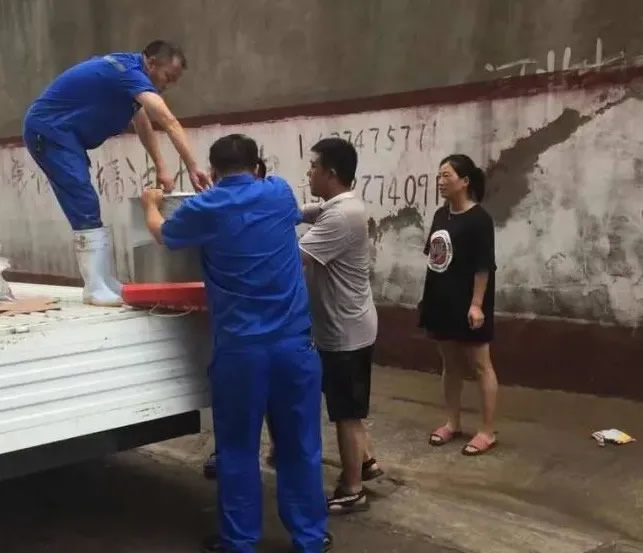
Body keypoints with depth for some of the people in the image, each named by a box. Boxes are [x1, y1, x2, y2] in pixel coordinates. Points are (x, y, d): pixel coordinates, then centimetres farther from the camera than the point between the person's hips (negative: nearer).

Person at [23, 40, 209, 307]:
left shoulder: (127, 72, 11)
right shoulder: (129, 72, -22)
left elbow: (143, 125, 12)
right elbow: (169, 122, -30)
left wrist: (161, 168, 4)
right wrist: (192, 167, -33)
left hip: (62, 133, 11)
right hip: (48, 130, -11)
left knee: (88, 209, 8)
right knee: (85, 209, -16)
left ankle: (105, 283, 10)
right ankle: (95, 289, -14)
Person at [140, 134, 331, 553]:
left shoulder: (205, 209, -2)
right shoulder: (280, 194, 3)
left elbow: (161, 233, 20)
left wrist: (150, 203, 43)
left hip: (240, 347, -2)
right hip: (295, 342, 2)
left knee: (239, 449, 11)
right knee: (300, 446, 11)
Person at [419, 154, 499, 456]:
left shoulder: (478, 219, -14)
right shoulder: (441, 215, 8)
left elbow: (483, 266, -16)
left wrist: (476, 304, -19)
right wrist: (427, 296, 14)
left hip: (466, 304, -8)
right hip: (442, 301, 8)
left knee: (480, 365, 2)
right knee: (450, 364, 16)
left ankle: (487, 431, 10)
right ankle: (452, 423, 28)